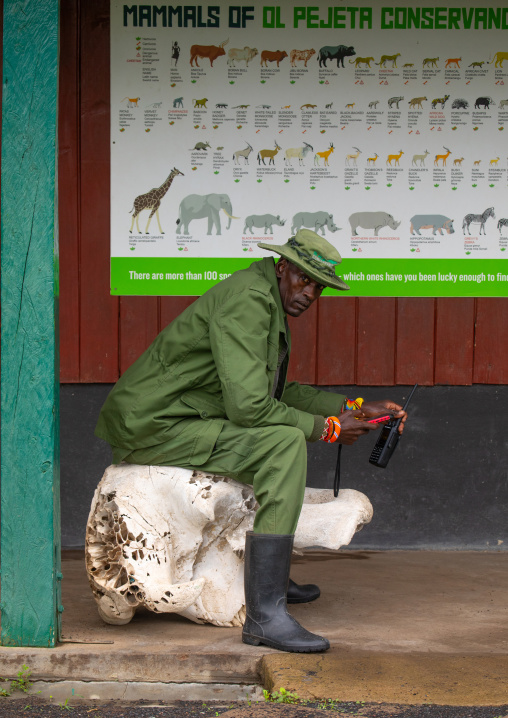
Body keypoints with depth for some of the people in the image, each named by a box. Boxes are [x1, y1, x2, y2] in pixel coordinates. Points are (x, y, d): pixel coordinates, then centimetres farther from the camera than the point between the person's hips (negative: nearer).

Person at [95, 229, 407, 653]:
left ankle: (272, 576, 34)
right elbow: (248, 405, -26)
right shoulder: (249, 298, -18)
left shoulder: (272, 305, 14)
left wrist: (352, 408, 15)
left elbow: (277, 392, 24)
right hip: (153, 425, -11)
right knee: (286, 443, -24)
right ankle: (264, 613, -27)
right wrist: (325, 427, -15)